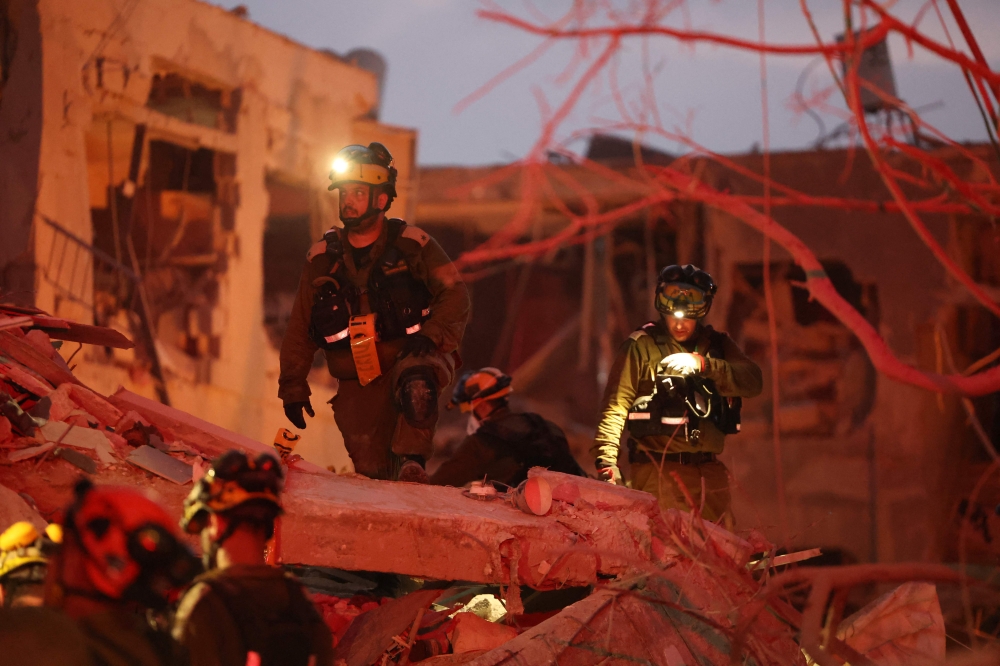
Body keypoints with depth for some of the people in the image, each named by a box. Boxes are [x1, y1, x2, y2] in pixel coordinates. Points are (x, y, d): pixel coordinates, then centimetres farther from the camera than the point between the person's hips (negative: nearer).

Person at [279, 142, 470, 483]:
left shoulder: (411, 244, -1)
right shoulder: (322, 259, 8)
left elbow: (454, 294, -4)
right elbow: (299, 328, 14)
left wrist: (430, 335, -21)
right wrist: (292, 386, 11)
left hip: (409, 358, -3)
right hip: (358, 387, 3)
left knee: (415, 385, -40)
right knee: (372, 473, -5)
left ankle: (410, 462, -32)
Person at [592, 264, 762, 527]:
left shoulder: (716, 345, 15)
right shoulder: (641, 346, 4)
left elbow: (752, 382, -1)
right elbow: (616, 404, -4)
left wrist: (703, 364, -16)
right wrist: (607, 459, -17)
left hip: (708, 471, 4)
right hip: (658, 469, -4)